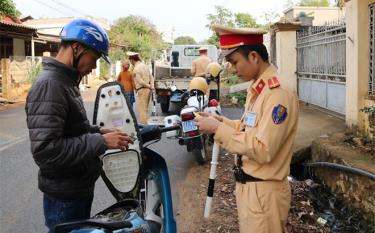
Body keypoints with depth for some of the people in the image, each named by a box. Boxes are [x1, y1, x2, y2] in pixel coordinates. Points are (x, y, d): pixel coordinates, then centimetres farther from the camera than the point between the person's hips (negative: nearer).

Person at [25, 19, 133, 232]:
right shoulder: (49, 86, -24)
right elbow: (45, 150, -32)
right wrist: (101, 142, -27)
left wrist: (100, 133, 4)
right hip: (64, 196, -10)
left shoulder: (67, 82, 10)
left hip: (80, 188, 10)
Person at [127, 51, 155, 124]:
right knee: (145, 108, 17)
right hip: (148, 89, 9)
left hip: (142, 90, -9)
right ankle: (146, 123, 24)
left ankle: (143, 124, -3)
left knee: (142, 109, -3)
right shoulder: (144, 65, 12)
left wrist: (149, 86, -7)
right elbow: (151, 77, 12)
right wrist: (152, 86, 4)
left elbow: (140, 81, -18)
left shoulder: (136, 69, -15)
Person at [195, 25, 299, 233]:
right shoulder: (256, 88, 8)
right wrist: (222, 122, 0)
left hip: (263, 192, -9)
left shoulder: (278, 93, -23)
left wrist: (219, 129, -23)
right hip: (247, 184, 9)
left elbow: (263, 150, -27)